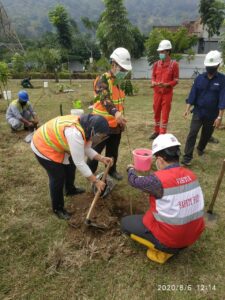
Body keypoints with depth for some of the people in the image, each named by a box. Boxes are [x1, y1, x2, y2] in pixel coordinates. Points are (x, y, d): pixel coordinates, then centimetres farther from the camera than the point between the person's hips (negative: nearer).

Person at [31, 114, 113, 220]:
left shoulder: (86, 128, -8)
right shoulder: (75, 133, -38)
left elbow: (86, 149, 4)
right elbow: (80, 163, -33)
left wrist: (101, 158, -8)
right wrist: (95, 181, -24)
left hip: (55, 143, 9)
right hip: (44, 147, -9)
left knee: (70, 165, 20)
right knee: (58, 178, -4)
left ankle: (70, 189, 45)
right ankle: (57, 208, 17)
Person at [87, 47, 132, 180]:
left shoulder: (120, 82, 10)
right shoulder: (103, 80, -17)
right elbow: (105, 99, -37)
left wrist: (122, 119, 22)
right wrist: (116, 113, -54)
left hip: (116, 124, 8)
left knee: (113, 150, 19)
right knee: (96, 150, 5)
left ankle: (112, 170, 38)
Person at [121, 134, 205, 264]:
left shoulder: (158, 179, -27)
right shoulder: (191, 174, -8)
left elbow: (135, 181, -8)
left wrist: (131, 169, 14)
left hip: (170, 239, -6)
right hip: (193, 235, 6)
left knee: (125, 223, 9)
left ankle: (164, 249, 8)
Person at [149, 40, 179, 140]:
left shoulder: (174, 64, -5)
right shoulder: (156, 64, 7)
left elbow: (176, 80, -5)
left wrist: (166, 84, -22)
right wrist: (153, 82, -9)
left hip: (167, 93, -4)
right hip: (157, 92, 4)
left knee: (165, 114, 0)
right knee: (156, 112, 11)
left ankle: (162, 134, 8)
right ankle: (156, 131, 25)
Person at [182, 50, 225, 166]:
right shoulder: (199, 78, 0)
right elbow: (192, 95, -1)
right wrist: (187, 109, -11)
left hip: (212, 114, 0)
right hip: (198, 112, 0)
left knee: (206, 135, 15)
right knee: (192, 133, -11)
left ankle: (200, 148, 42)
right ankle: (187, 157, -9)